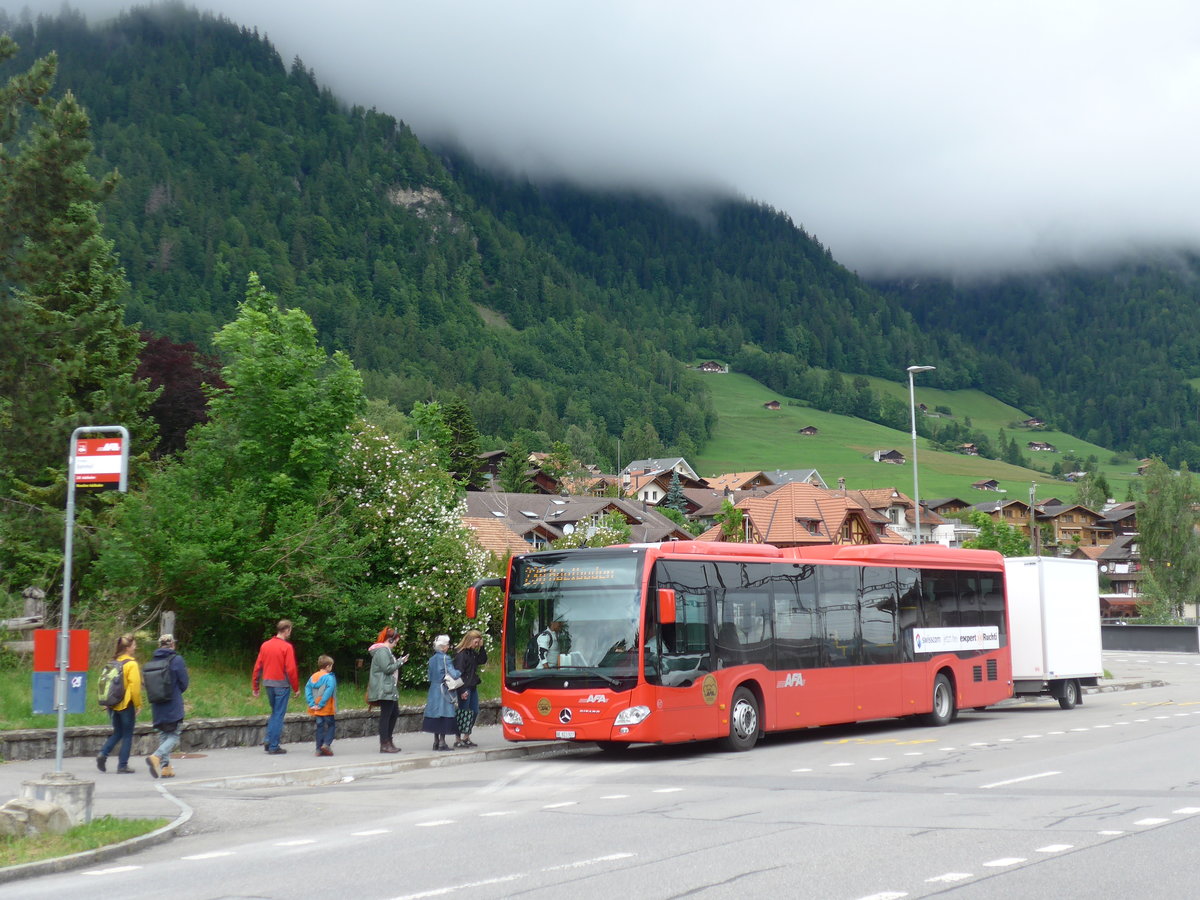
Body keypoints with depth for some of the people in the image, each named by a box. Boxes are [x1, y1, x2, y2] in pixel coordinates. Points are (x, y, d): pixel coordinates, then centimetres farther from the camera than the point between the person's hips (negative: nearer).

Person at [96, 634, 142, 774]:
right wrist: (138, 705, -7)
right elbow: (135, 686, -17)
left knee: (117, 732, 19)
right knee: (127, 735, 5)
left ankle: (103, 753, -3)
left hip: (112, 704, 6)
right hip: (126, 705, -6)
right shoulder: (131, 664, -13)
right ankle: (122, 766, 5)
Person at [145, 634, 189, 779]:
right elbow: (184, 684, -5)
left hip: (157, 706, 5)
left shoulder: (153, 661, 3)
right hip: (173, 706, -5)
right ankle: (156, 756, -23)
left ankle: (166, 767, 10)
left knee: (164, 735, 14)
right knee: (174, 736, -1)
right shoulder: (177, 660, -10)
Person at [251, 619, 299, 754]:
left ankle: (268, 740, 9)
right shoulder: (287, 647, -11)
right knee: (279, 714, 1)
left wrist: (254, 686, 14)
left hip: (268, 683, 6)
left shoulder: (265, 645, 7)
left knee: (275, 712, 20)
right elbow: (291, 669, -13)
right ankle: (273, 746, 1)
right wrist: (296, 688, -5)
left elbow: (257, 667, 8)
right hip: (281, 684, -6)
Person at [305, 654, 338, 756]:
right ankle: (326, 743, -8)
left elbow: (307, 689, 1)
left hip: (316, 709, 5)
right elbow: (329, 691, -22)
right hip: (327, 709, -5)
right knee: (331, 725, 9)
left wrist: (311, 704, -4)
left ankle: (319, 749, 9)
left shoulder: (313, 677, 7)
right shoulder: (329, 677, -11)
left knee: (319, 727, 11)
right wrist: (321, 704, -18)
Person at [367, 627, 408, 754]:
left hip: (390, 689, 11)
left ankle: (388, 740, 22)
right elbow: (387, 668, -19)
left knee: (395, 713, 15)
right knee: (385, 715, -7)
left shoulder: (386, 651, 21)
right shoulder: (382, 651, -13)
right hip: (384, 690, -11)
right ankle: (384, 744, -5)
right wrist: (400, 662, -10)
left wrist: (399, 662, 13)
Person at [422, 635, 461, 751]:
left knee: (435, 714, 10)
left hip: (433, 689, 7)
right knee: (444, 714, -4)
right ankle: (442, 742, -5)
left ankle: (436, 741, 14)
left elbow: (430, 677, 14)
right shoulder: (445, 658, -12)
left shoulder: (431, 659, 10)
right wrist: (460, 672, 2)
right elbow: (453, 674, -15)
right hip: (443, 689, -7)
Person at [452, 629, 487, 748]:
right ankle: (457, 739, 3)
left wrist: (481, 647, 6)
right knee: (463, 712, -4)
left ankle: (466, 738, 22)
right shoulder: (461, 654, -14)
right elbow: (458, 673, -18)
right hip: (465, 688, -9)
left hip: (473, 687, 9)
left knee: (474, 712, 12)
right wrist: (462, 690, -21)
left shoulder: (473, 653, 12)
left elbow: (482, 660, 18)